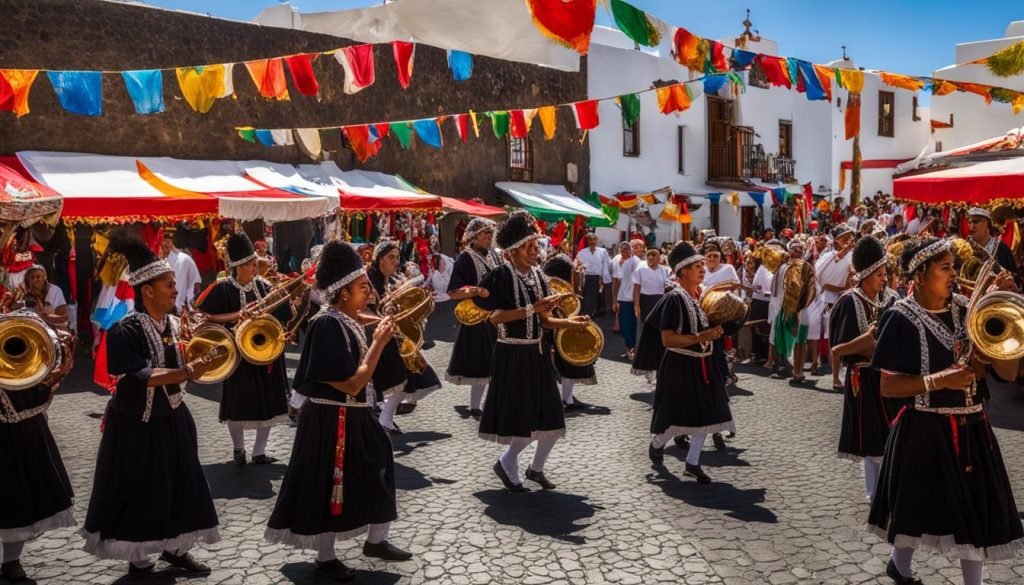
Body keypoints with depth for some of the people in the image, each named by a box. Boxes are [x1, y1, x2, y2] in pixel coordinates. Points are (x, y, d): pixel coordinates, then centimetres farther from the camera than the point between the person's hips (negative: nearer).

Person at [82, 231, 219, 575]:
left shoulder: (174, 324, 3)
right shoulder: (126, 330, -19)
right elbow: (138, 376, -29)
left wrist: (197, 362, -6)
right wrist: (185, 373, -36)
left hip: (173, 419, 7)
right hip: (137, 424, -7)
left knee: (180, 484, 13)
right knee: (140, 490, 5)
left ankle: (174, 548, 29)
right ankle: (139, 559, 22)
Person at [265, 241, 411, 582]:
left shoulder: (347, 321, 6)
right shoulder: (327, 325, -23)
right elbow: (352, 383, -25)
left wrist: (377, 339, 3)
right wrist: (379, 343, -21)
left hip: (353, 415, 10)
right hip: (330, 419, -10)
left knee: (376, 471, 18)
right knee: (330, 485, 4)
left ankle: (376, 540, 37)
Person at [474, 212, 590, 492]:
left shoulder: (538, 275, 8)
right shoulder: (501, 275, -12)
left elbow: (544, 321, 8)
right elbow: (495, 317, -19)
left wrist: (570, 322, -8)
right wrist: (531, 309, -22)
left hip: (536, 353, 7)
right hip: (512, 355, -7)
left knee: (551, 420, 9)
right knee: (525, 420, -2)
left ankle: (536, 468, 30)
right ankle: (506, 463, 23)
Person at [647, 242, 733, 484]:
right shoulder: (674, 299, -17)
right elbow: (667, 339, -21)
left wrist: (714, 333, 0)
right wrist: (699, 338, -26)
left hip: (702, 363, 7)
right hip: (681, 365, -7)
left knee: (706, 413, 7)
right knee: (679, 416, 0)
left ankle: (692, 463, 20)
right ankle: (656, 443, 31)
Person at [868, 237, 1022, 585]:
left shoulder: (967, 310, 1)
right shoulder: (902, 318, -13)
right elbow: (887, 387, -14)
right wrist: (939, 380, -24)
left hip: (971, 427, 4)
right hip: (924, 430, -4)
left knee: (976, 511, 10)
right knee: (918, 507, 12)